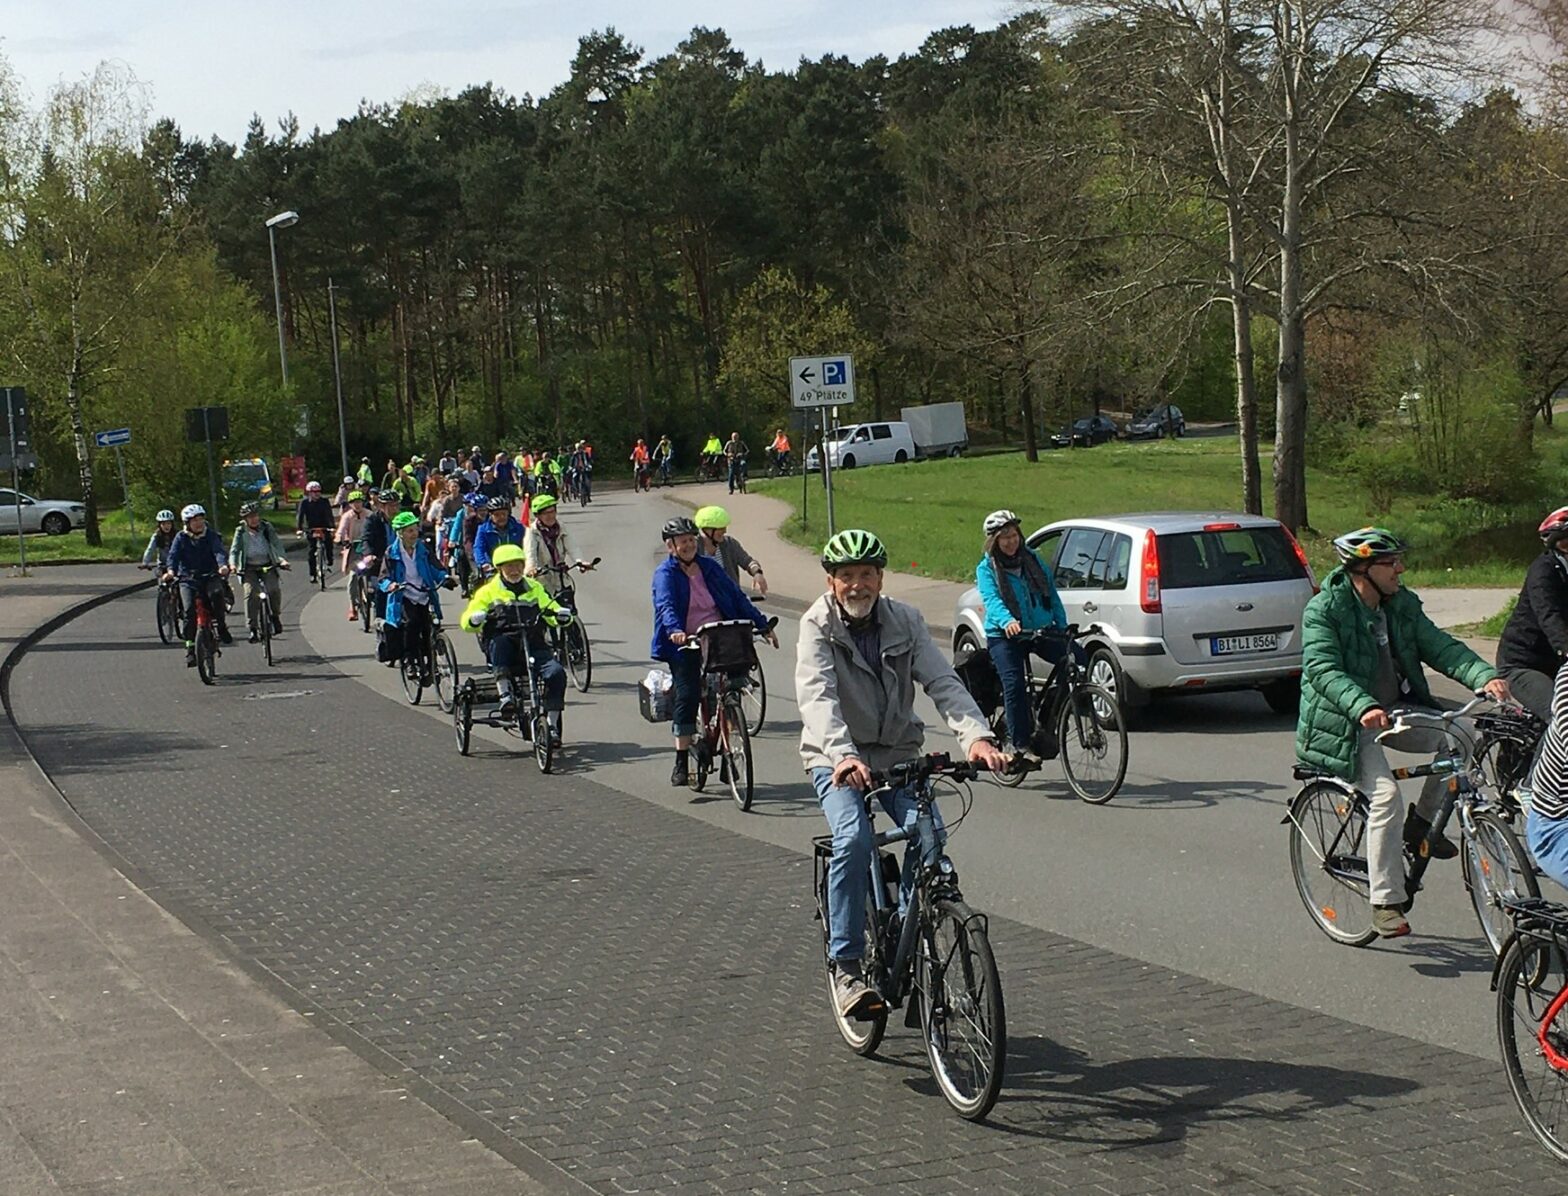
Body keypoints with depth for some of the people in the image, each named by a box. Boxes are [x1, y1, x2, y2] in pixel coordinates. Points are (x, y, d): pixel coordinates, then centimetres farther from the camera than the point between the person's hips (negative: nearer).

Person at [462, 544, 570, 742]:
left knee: (556, 673, -25)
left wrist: (562, 616, -13)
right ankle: (505, 694, -34)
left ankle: (552, 726, -14)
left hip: (533, 645, 2)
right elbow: (467, 621, 1)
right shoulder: (489, 591, 9)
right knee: (499, 640, -38)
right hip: (503, 649, -2)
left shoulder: (535, 589, 18)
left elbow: (551, 612, 12)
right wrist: (474, 619, -24)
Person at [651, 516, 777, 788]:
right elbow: (666, 605, -20)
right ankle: (681, 763, -10)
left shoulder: (710, 567, 12)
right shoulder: (665, 574, -2)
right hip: (685, 644, -4)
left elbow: (737, 598, 11)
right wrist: (675, 630, -40)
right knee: (687, 694, -16)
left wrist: (763, 625, 4)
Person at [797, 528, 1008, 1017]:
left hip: (898, 753, 3)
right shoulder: (818, 625, -12)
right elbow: (817, 696, -27)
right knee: (854, 838, -27)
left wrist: (977, 736, -32)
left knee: (928, 831, -22)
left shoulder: (905, 621, -2)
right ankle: (846, 964, -16)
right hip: (837, 759, -3)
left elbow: (943, 682, -13)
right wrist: (842, 755, -46)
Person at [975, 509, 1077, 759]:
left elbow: (1052, 595, 13)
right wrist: (1006, 621, -40)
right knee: (1014, 685, -21)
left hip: (1041, 631, 4)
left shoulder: (1033, 560, 12)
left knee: (1078, 657, -17)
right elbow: (992, 600, -19)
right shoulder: (987, 568, -1)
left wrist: (1063, 628, 1)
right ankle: (1020, 745, -15)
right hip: (1004, 636, -4)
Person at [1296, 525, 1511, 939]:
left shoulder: (1402, 604, 4)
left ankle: (1422, 822, 5)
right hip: (1347, 720, -6)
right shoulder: (1324, 610, -15)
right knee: (1386, 794, -25)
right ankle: (1386, 903, -16)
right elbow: (1322, 670, -26)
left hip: (1397, 707, 6)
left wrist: (1484, 676, -23)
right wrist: (1363, 707, -43)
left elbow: (1438, 646, -5)